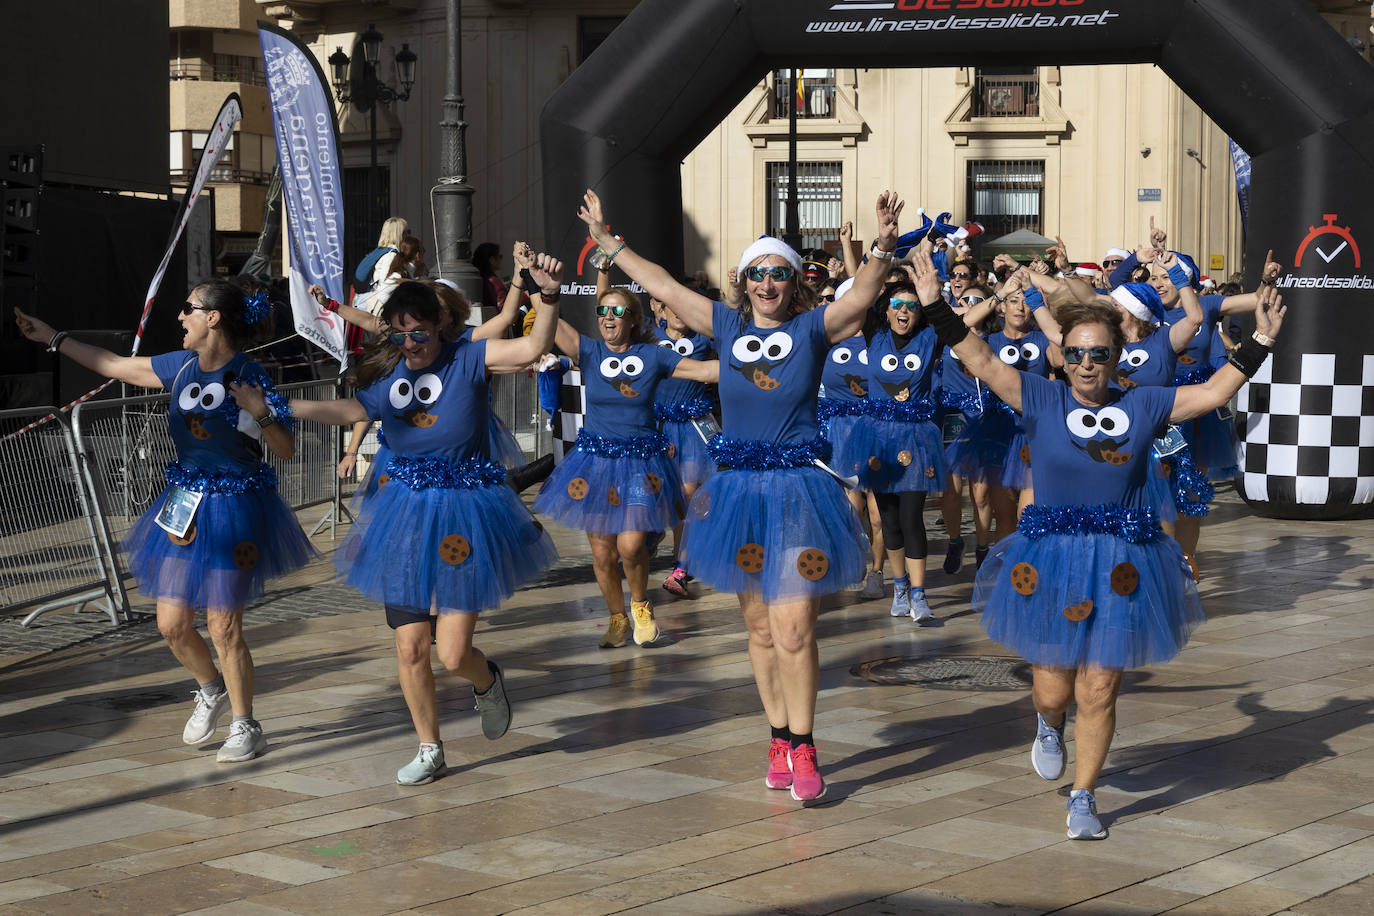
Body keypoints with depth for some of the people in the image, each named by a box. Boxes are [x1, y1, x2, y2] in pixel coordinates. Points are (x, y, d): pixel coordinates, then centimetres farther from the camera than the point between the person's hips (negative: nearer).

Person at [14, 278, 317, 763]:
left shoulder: (249, 379, -15)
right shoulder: (182, 366, 3)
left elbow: (286, 450, -11)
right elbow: (116, 365, 14)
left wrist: (260, 412, -29)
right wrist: (53, 338, 17)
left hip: (233, 510, -6)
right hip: (184, 505, 6)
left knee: (223, 627, -3)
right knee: (172, 623, 7)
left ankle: (245, 726, 15)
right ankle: (211, 690, 36)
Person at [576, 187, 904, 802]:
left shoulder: (812, 328, 0)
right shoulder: (727, 326, 7)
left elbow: (862, 295, -16)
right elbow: (661, 284, 12)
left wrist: (883, 246, -33)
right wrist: (606, 240, 15)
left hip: (799, 491, -3)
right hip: (738, 490, 3)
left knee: (794, 632, -8)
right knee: (761, 630, 10)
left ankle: (802, 749, 2)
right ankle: (780, 740, 21)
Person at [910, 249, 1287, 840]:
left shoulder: (1143, 407, 3)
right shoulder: (1042, 401, -2)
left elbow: (1214, 392, 6)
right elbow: (981, 361, -6)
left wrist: (1259, 342, 1)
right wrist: (936, 307, -12)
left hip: (1121, 564, 1)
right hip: (1049, 562, -1)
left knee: (1098, 691, 3)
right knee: (1054, 688, 5)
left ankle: (1083, 798, 19)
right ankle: (1049, 725, 44)